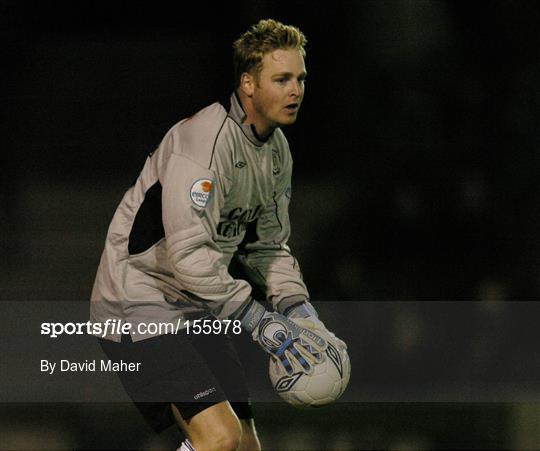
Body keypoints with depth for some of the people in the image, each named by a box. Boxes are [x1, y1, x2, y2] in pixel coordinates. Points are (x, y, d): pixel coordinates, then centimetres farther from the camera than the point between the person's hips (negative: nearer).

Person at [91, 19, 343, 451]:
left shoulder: (276, 148, 8)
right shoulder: (204, 140, -22)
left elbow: (267, 245, 17)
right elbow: (189, 254, -27)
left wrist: (298, 308, 0)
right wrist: (261, 322, -25)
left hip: (196, 310, 10)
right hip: (139, 304, -10)